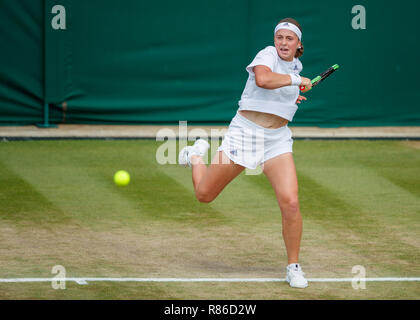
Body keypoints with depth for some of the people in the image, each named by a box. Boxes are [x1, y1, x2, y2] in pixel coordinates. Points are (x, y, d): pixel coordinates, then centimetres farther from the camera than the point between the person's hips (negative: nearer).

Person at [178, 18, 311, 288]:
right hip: (245, 132, -4)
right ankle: (198, 154, 38)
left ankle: (294, 267, 0)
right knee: (204, 195, 5)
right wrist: (296, 80, -22)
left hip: (277, 140, 4)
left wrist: (291, 94, 16)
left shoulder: (296, 65, 12)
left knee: (290, 203, -15)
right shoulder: (268, 55, -10)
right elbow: (263, 79, -34)